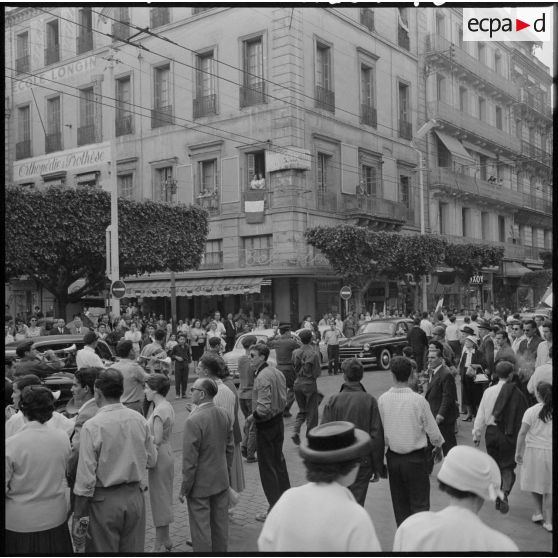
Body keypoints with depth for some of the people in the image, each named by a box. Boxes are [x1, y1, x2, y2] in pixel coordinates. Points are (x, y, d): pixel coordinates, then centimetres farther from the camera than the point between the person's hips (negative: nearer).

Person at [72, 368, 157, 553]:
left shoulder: (92, 426, -15)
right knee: (134, 549, 16)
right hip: (135, 496, 4)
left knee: (102, 550, 11)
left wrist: (77, 517, -6)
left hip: (105, 500, -4)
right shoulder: (139, 420, -3)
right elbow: (151, 460, 7)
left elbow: (85, 477, -14)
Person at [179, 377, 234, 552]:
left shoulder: (193, 421, -24)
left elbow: (190, 460, -20)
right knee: (220, 524, 18)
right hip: (222, 480, 7)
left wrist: (184, 489, -10)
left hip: (200, 485, -7)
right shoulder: (224, 414, -2)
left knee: (201, 528, 6)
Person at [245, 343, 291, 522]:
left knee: (267, 467, 2)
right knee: (279, 462, 20)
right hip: (279, 421, 9)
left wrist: (252, 417, -13)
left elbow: (264, 407, -28)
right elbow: (283, 398, 11)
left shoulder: (262, 377, -23)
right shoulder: (277, 372, 5)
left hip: (265, 425, -9)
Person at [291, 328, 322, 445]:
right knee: (311, 412, 10)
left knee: (302, 410, 19)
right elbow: (317, 372, -11)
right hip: (310, 384, -4)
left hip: (297, 383, 4)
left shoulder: (295, 352, -2)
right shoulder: (313, 354, -15)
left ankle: (295, 431, 1)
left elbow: (293, 369, 4)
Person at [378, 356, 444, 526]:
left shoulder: (382, 400, -10)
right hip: (416, 457, -3)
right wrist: (438, 447, 13)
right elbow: (432, 429, -6)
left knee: (399, 502, 17)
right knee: (420, 503, 7)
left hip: (393, 457, 3)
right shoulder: (419, 400, -16)